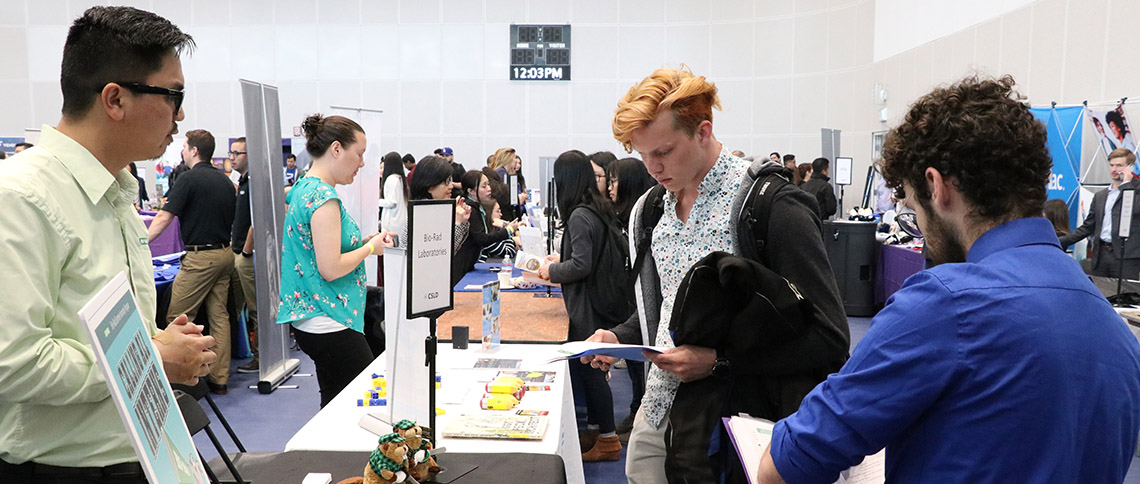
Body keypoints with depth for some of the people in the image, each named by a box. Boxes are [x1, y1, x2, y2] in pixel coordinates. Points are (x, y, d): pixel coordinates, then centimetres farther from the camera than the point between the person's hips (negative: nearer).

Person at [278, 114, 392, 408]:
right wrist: (371, 247, -9)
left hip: (310, 322, 10)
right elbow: (330, 269, -22)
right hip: (329, 325, -10)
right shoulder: (324, 197, -17)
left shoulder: (302, 189, 13)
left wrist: (362, 241, 11)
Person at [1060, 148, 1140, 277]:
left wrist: (1126, 182, -6)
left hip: (1126, 257, -5)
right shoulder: (1100, 196, 19)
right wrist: (1060, 242, 9)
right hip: (1100, 254, 5)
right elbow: (1087, 227, 19)